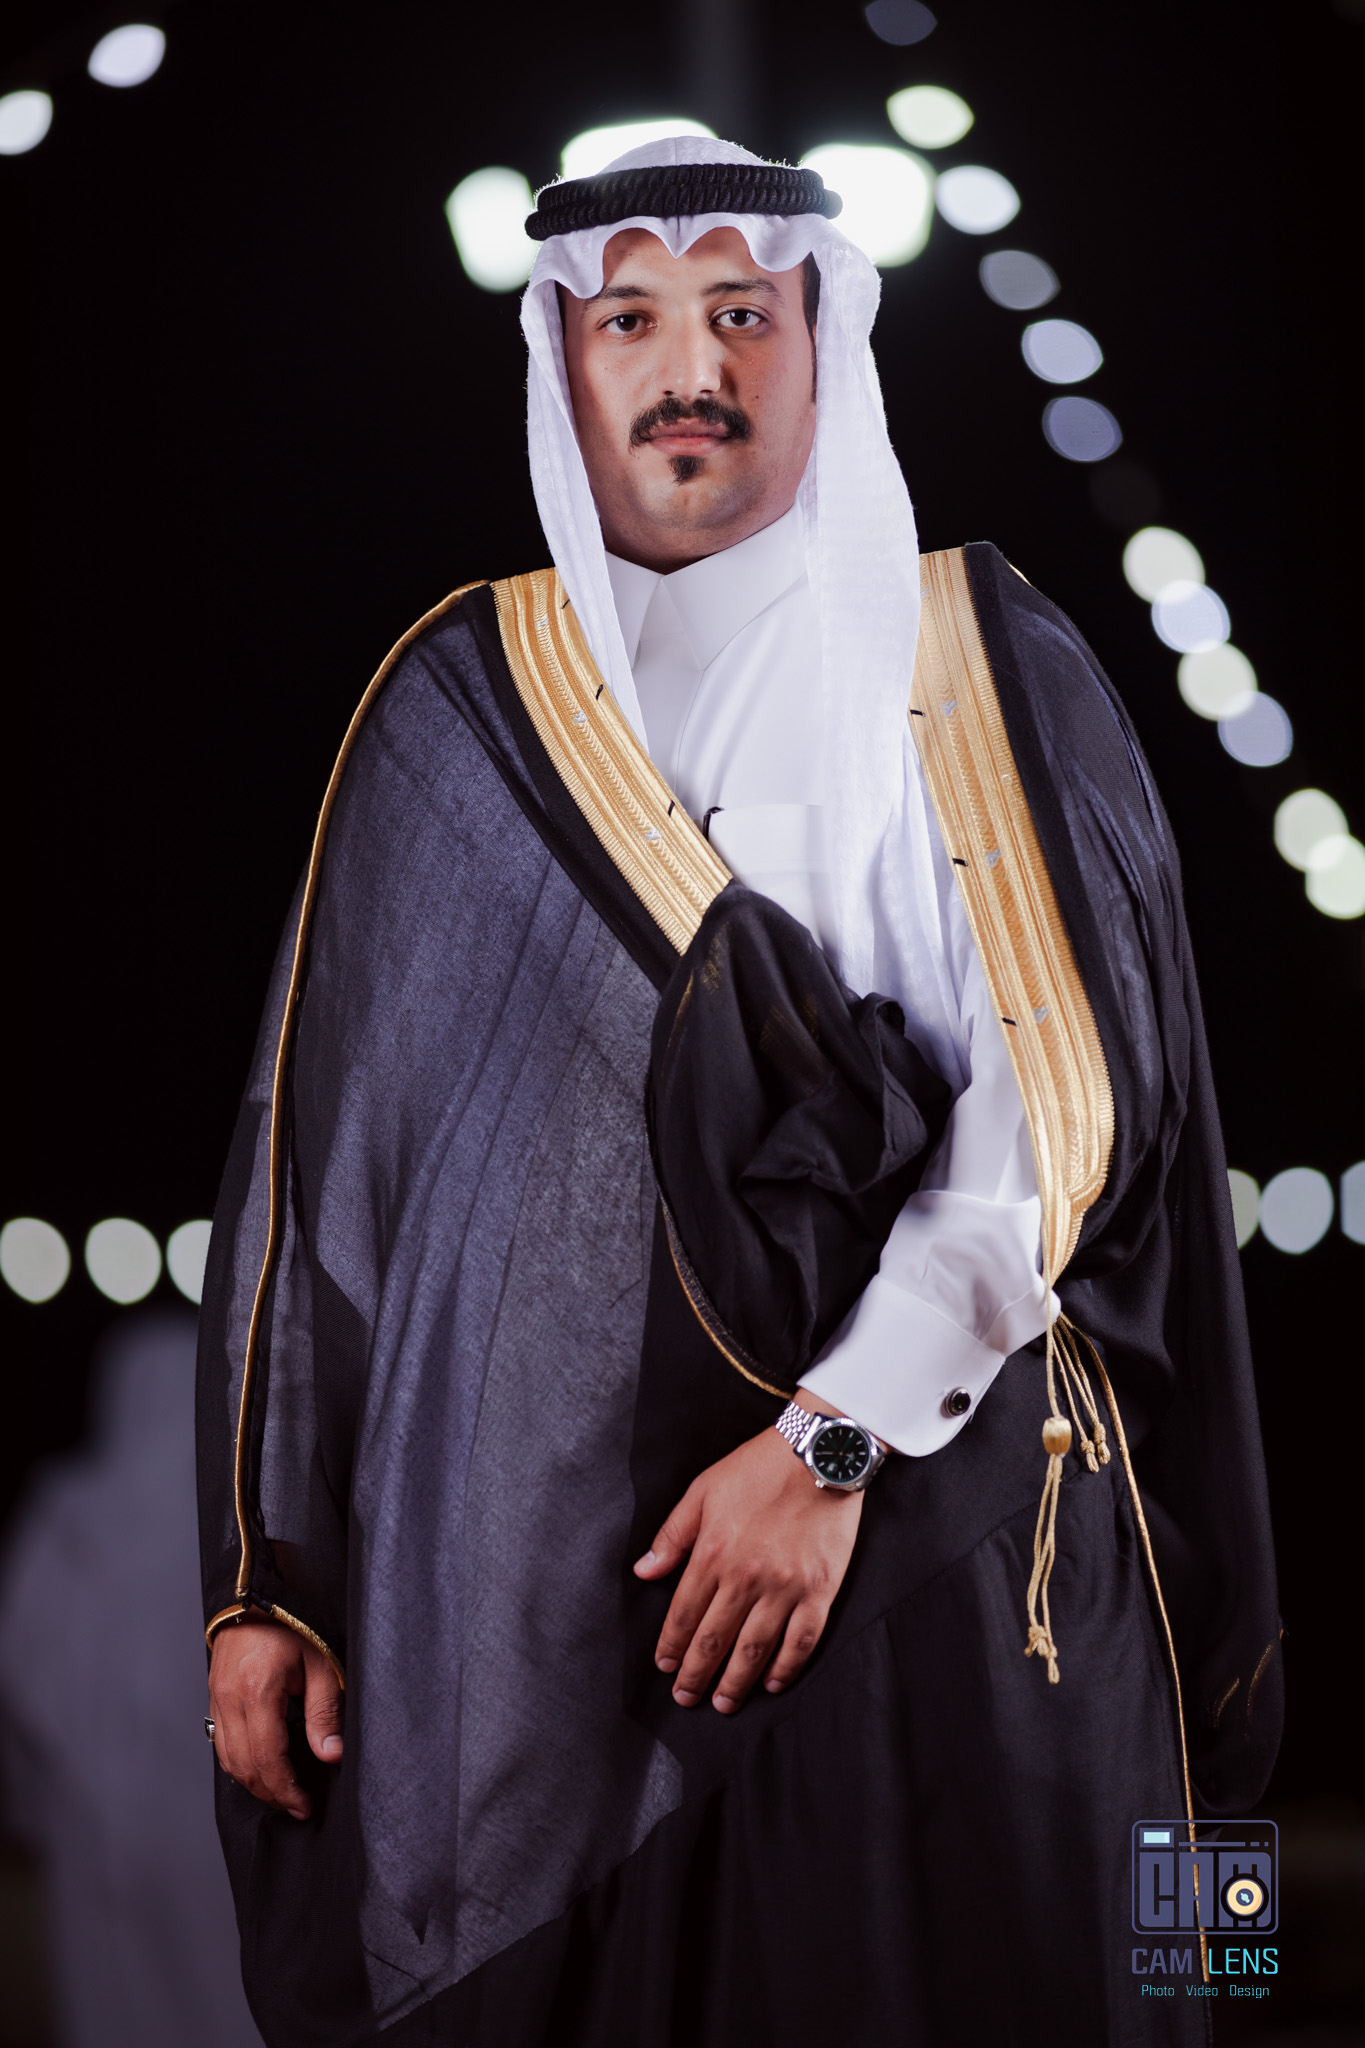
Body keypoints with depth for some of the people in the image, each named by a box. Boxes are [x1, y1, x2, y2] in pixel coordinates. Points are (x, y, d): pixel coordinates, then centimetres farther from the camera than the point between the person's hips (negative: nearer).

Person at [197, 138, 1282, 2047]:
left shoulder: (986, 668, 3)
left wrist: (834, 1439, -18)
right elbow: (320, 1152, 8)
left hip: (936, 1552, -1)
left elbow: (1065, 1096, -8)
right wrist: (266, 1577, 3)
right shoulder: (457, 705, 9)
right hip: (525, 1584, 2)